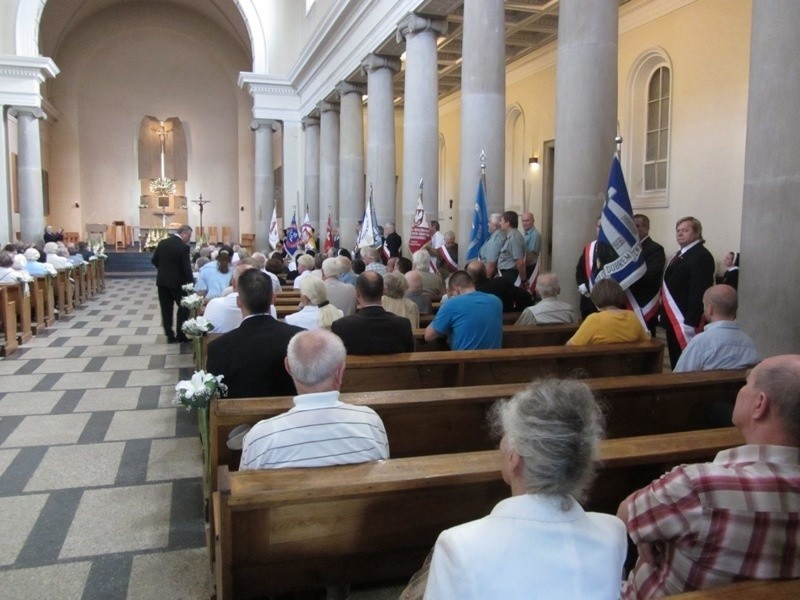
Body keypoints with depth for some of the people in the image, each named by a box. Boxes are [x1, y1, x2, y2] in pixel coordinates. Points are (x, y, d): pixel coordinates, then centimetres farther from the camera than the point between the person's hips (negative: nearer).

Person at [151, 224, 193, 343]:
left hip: (162, 281, 6)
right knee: (184, 307, 9)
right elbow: (186, 267, -16)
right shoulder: (183, 247, -15)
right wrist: (191, 282, -8)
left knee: (166, 309, 8)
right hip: (176, 282, -6)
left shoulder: (162, 242, 3)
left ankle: (170, 336, 11)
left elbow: (154, 260, 8)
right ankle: (180, 335, 7)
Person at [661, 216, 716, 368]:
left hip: (685, 320, -10)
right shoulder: (680, 254, 19)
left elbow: (699, 293, -21)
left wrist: (690, 322, -26)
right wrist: (663, 313, 16)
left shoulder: (702, 256, -14)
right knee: (675, 362, 15)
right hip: (673, 319, 10)